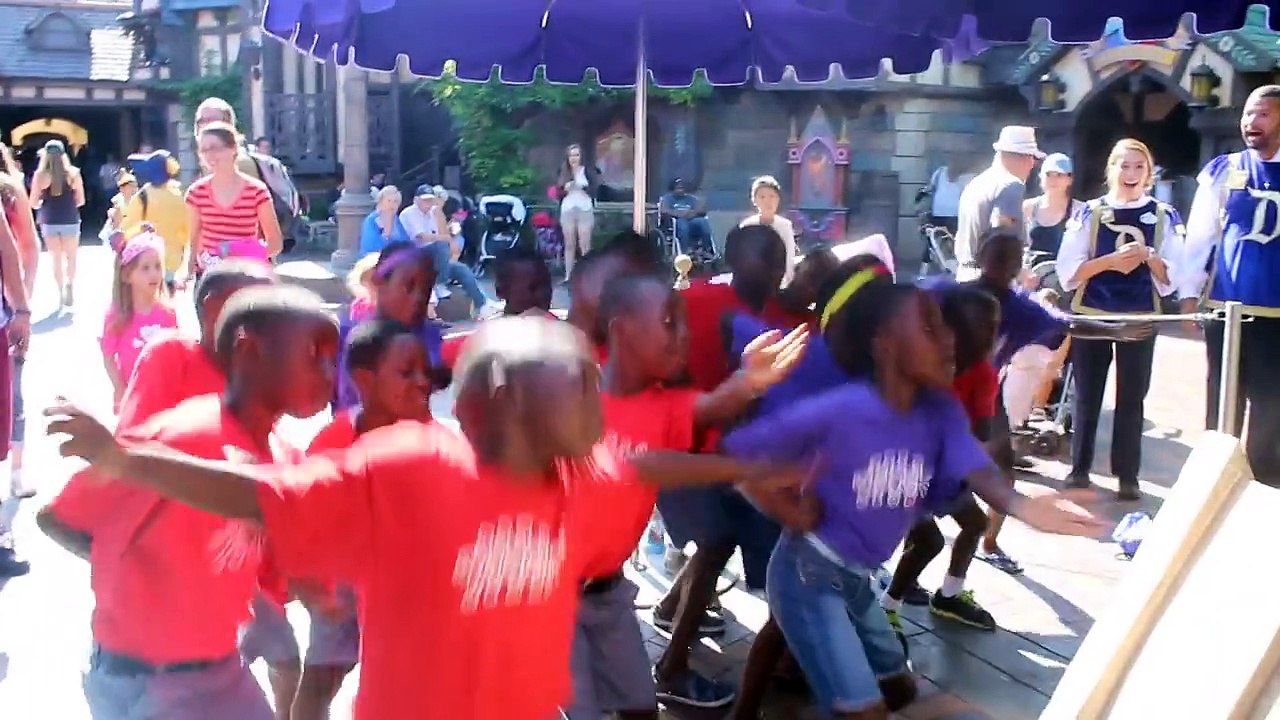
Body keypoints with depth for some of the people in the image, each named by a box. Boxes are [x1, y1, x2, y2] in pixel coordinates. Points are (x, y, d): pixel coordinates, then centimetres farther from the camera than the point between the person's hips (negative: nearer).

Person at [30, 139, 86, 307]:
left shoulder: (40, 174, -5)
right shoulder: (73, 173, -4)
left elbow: (34, 203, -2)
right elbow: (80, 200, 0)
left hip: (49, 221, 0)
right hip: (70, 221, 0)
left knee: (56, 258, 13)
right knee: (71, 257, 12)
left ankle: (61, 289, 14)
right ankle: (70, 283, -12)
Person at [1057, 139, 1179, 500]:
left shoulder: (1164, 216, 3)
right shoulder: (1089, 212, 0)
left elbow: (1172, 277, 1)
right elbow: (1068, 271, -4)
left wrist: (1149, 257, -18)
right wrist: (1110, 261, -18)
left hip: (1140, 318, 0)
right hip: (1091, 315, 0)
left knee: (1132, 397, 5)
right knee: (1087, 395, 7)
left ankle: (1128, 476, 12)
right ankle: (1079, 468, 17)